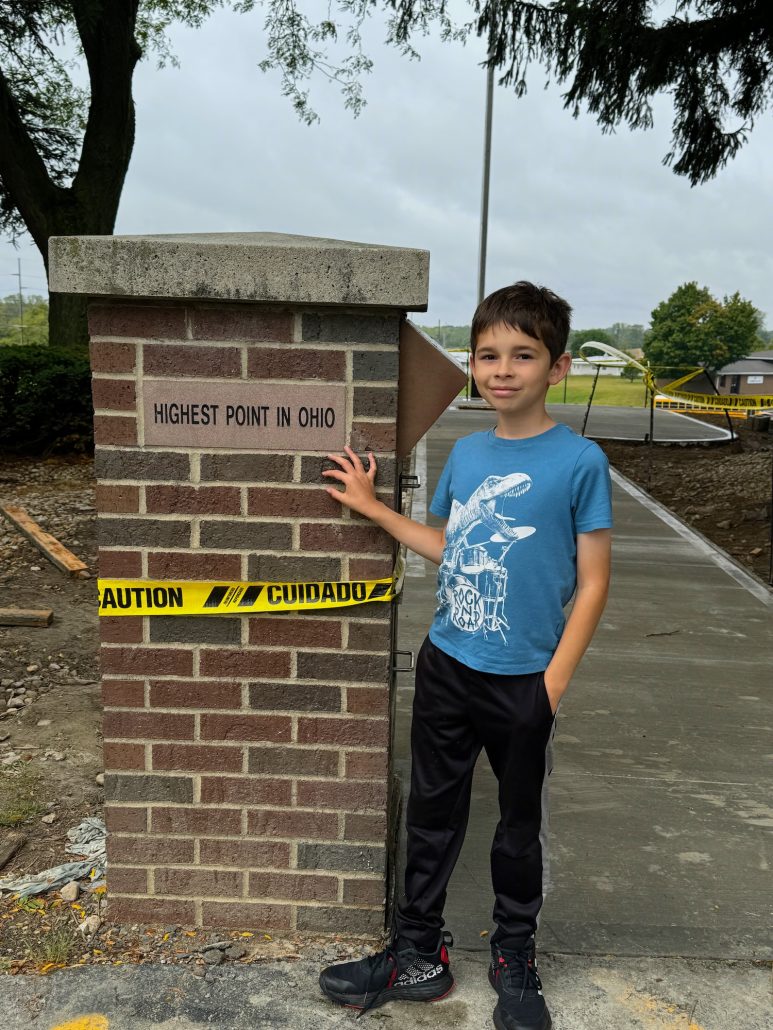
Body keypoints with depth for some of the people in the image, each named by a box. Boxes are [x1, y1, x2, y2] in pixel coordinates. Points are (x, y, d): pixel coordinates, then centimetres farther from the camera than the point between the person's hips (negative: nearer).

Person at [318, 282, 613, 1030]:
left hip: (522, 681, -4)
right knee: (432, 812, 16)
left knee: (519, 825, 16)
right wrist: (372, 507, 9)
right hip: (444, 666, 4)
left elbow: (592, 582, -9)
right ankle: (417, 955, 36)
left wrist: (554, 682, -12)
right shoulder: (466, 453, 2)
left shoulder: (579, 462, -12)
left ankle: (515, 962, 40)